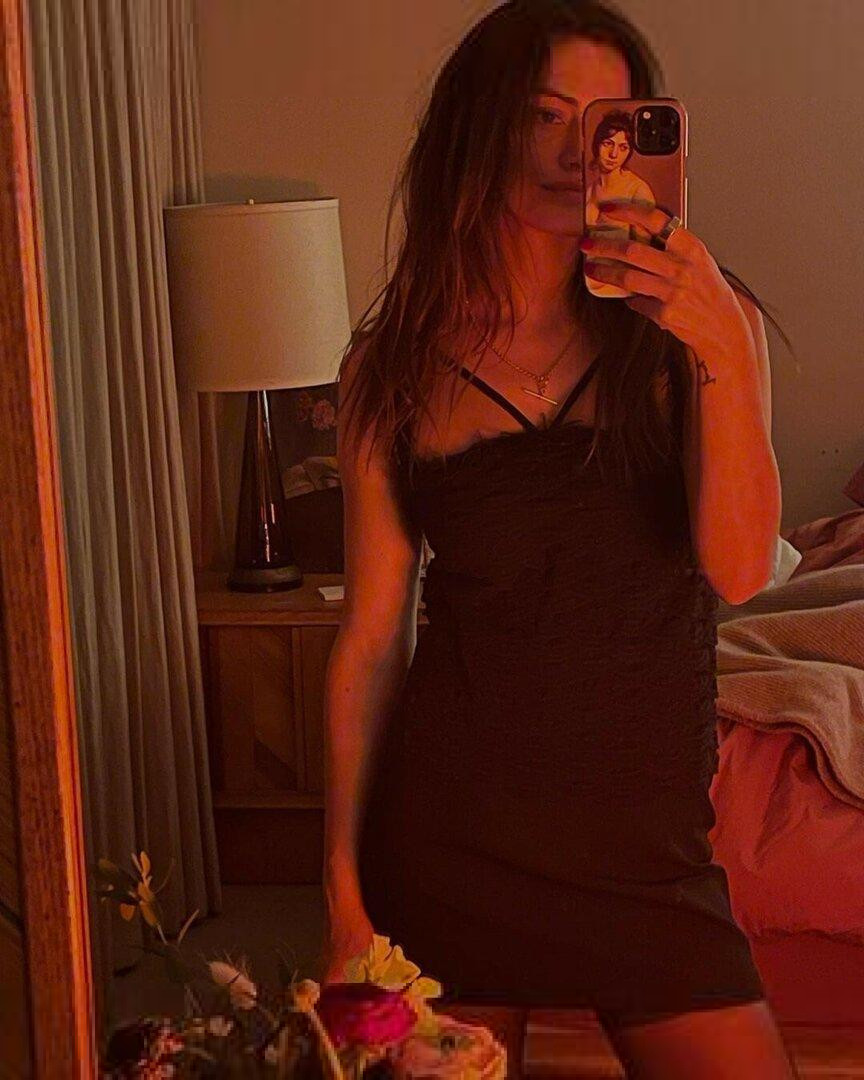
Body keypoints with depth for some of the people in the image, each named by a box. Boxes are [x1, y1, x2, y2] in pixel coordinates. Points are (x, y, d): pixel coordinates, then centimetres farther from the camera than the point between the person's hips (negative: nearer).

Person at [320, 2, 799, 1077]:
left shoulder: (688, 327, -1)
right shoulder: (393, 368, 0)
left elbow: (737, 569, -12)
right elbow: (371, 634, 1)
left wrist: (723, 348, -24)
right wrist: (343, 886, -1)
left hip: (644, 835, 0)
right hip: (449, 823, 0)